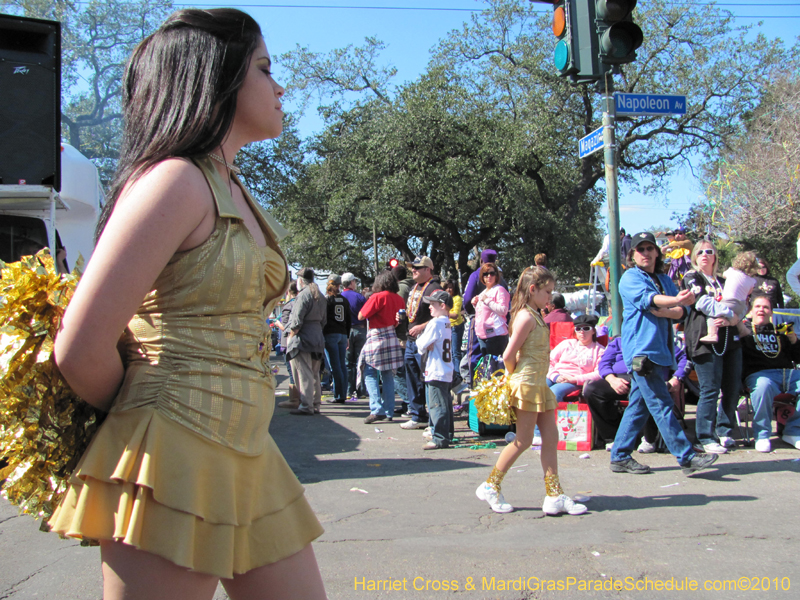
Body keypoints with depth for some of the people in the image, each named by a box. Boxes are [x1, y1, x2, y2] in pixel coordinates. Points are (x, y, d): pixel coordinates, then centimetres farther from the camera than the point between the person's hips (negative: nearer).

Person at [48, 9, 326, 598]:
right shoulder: (175, 180, -14)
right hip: (177, 457, -9)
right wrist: (137, 419, 0)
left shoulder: (233, 190, 15)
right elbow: (81, 350, -18)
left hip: (246, 456, 9)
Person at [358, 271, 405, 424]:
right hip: (392, 338, 6)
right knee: (388, 376, 11)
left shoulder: (377, 297, -13)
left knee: (370, 375, 0)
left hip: (376, 338, -6)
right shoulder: (398, 299, 5)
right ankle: (388, 411, 14)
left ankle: (377, 410, -11)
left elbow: (361, 316, -10)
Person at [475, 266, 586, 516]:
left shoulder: (535, 317, 15)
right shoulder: (526, 317, -15)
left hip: (539, 385, 10)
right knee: (523, 440, -2)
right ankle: (491, 486, 10)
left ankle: (555, 496, 10)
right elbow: (508, 356, -18)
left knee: (551, 437, 7)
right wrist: (515, 378, -3)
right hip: (527, 383, -10)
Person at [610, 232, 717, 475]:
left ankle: (620, 457, 17)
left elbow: (681, 312, 6)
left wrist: (661, 310, -14)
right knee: (661, 405, -8)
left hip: (659, 350, 7)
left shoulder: (664, 280, 18)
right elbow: (647, 298, -22)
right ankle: (686, 457, -6)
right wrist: (675, 300, -39)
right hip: (641, 349, -7)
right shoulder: (630, 277, -1)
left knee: (638, 405, 10)